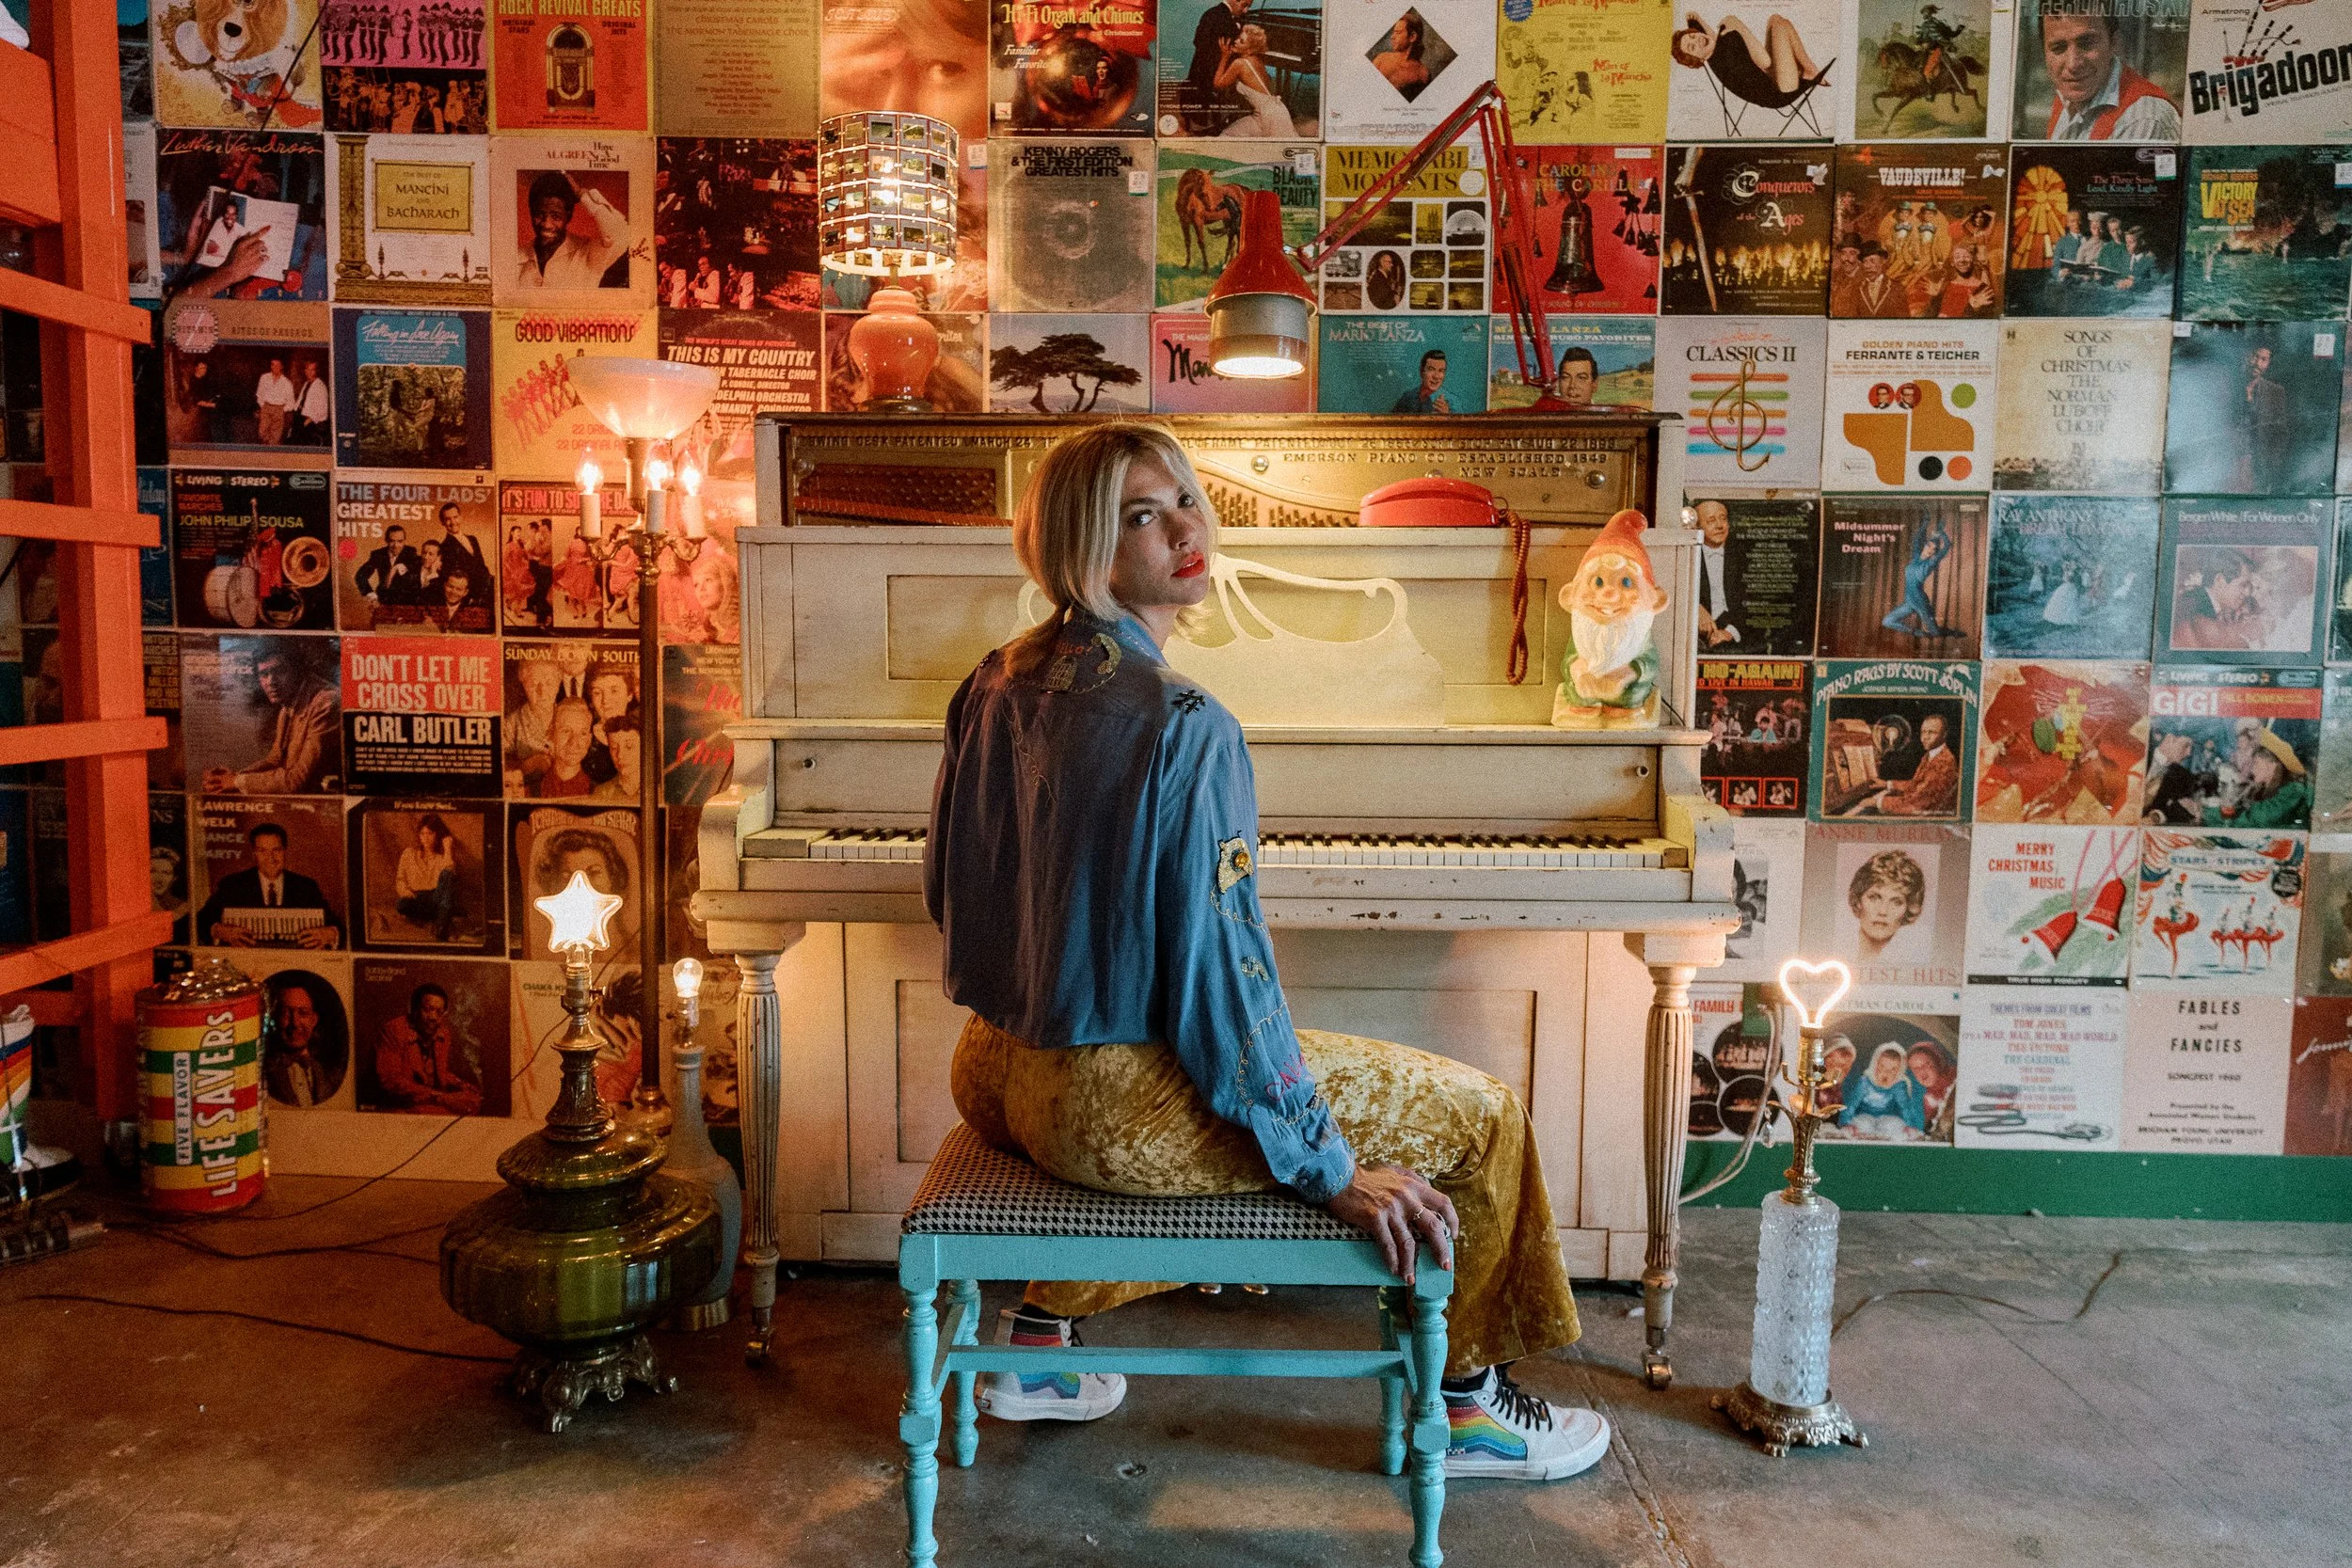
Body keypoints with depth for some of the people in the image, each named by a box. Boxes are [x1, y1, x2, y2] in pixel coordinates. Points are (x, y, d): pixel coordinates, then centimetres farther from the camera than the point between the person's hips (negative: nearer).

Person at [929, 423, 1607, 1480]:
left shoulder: (999, 684, 3)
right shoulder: (1182, 727, -21)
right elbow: (1217, 969, -21)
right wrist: (1334, 1169, -12)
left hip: (993, 1074, 9)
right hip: (1110, 1107, -8)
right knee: (1481, 1115, 4)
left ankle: (1037, 1350, 41)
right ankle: (1465, 1412, 24)